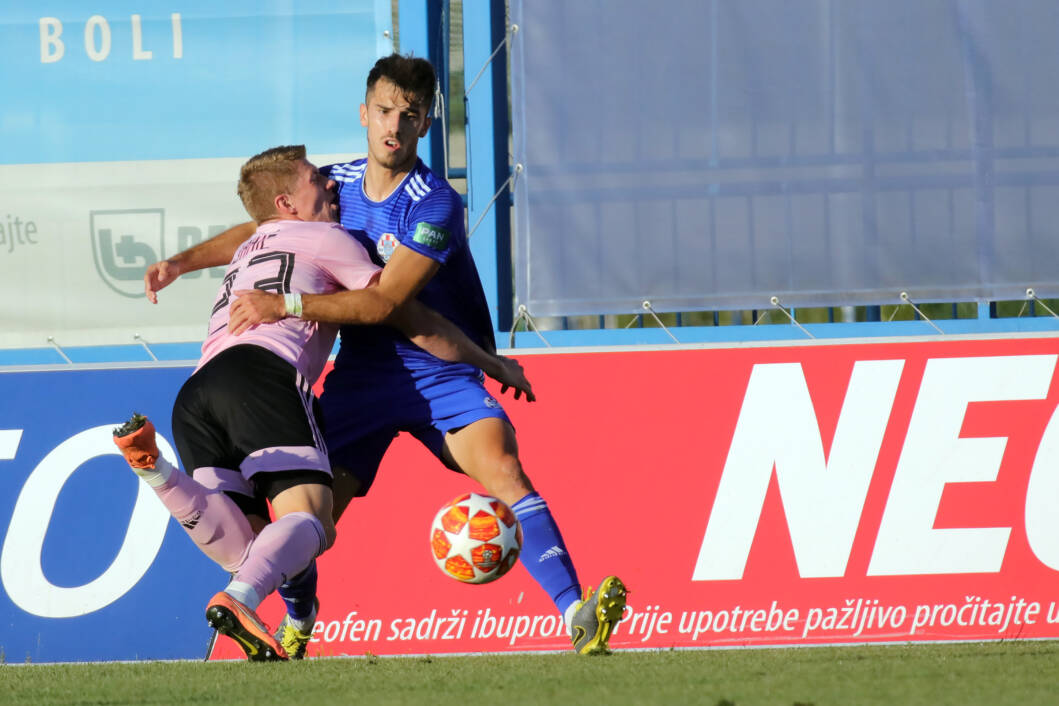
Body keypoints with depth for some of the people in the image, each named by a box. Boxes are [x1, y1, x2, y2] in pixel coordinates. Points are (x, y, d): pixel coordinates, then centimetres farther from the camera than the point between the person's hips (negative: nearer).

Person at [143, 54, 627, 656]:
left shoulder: (435, 205, -16)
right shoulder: (337, 183, 3)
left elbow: (384, 300, -23)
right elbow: (260, 231, 21)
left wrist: (285, 306, -26)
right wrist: (184, 261, 8)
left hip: (439, 374, -4)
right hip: (361, 380, 4)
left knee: (503, 469, -27)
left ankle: (579, 616, -35)